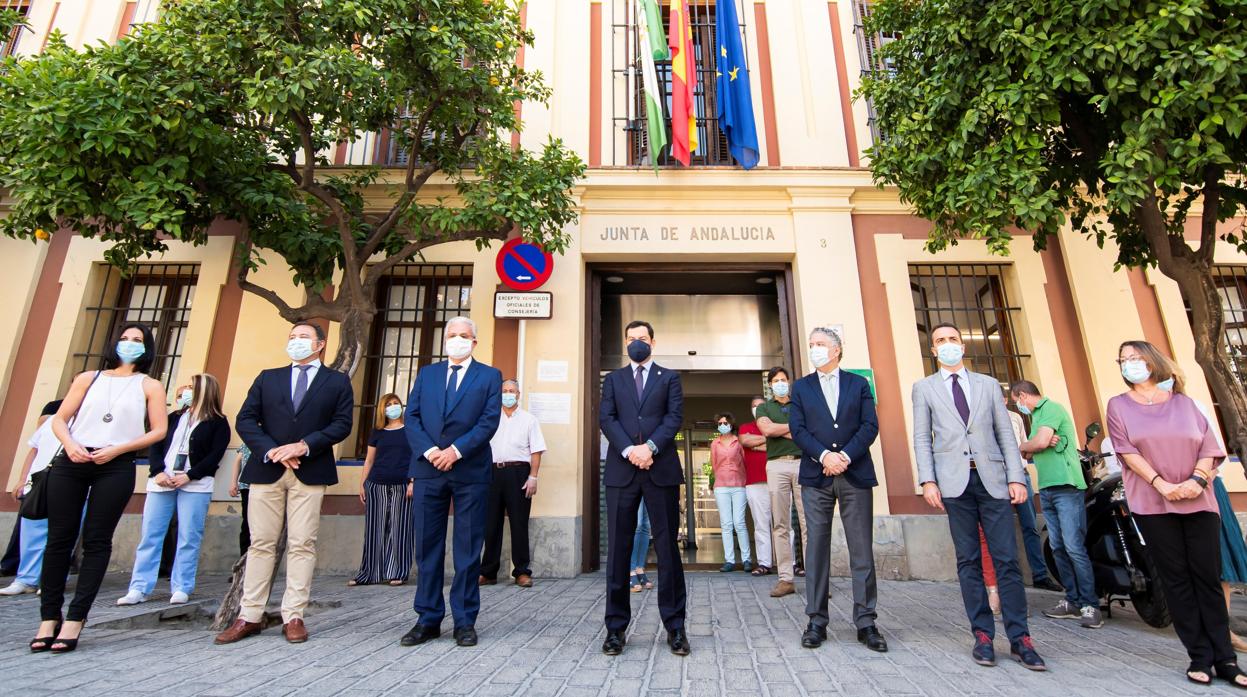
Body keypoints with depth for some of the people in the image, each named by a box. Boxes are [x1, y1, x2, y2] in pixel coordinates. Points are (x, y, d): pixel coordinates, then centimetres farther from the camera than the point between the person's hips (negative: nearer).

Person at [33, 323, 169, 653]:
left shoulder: (149, 386, 9)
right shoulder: (88, 378, 16)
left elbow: (159, 430, 0)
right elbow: (59, 419, 11)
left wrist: (116, 449, -11)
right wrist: (69, 444, -9)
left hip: (116, 468, -2)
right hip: (71, 462, 3)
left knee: (96, 540, -3)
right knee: (59, 537, 2)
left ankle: (75, 619, 2)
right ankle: (49, 617, 12)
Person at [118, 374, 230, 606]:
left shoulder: (218, 423, 4)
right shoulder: (173, 418, 18)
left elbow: (215, 455, -5)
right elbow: (155, 446, 11)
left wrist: (188, 476, -14)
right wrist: (158, 471, -6)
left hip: (195, 485, -4)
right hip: (161, 482, 4)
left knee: (189, 538, -3)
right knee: (149, 535, 3)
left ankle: (181, 589, 4)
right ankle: (139, 588, 9)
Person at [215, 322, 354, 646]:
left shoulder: (338, 381, 8)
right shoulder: (268, 377, 15)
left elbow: (342, 424, -1)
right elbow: (245, 419, 6)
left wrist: (304, 446, -13)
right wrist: (271, 450, -9)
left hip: (310, 472, -2)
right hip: (267, 470, 2)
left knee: (302, 544, -1)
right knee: (261, 544, 7)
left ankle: (293, 617, 6)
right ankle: (250, 616, 15)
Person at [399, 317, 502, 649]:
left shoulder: (489, 376, 6)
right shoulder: (426, 374, 15)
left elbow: (489, 420, -4)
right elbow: (412, 417, 6)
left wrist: (456, 450, -14)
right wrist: (428, 450, -10)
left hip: (471, 470, -2)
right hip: (428, 468, 3)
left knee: (468, 548, 4)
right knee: (427, 546, 7)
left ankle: (465, 621, 14)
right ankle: (428, 619, 19)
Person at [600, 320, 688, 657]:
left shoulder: (669, 378, 14)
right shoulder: (613, 379, 17)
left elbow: (675, 417, 0)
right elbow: (607, 419, 3)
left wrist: (650, 447, -15)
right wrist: (629, 450, -13)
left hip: (662, 469, -1)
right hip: (621, 471, 1)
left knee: (668, 547, 3)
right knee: (618, 549, 3)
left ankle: (674, 626, 13)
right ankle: (616, 626, 13)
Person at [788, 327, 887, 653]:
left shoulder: (859, 384, 10)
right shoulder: (801, 387, 12)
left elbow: (870, 426, 0)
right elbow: (797, 429, 1)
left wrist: (846, 455, -13)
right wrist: (824, 455, -14)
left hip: (856, 474, 0)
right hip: (816, 476, 0)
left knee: (862, 549, 3)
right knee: (817, 547, 3)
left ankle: (866, 622, 13)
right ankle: (817, 620, 11)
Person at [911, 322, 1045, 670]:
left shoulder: (989, 384, 15)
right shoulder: (924, 388, 11)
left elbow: (1005, 433, 10)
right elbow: (922, 438, 5)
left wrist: (1016, 477, 0)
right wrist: (928, 480, -5)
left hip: (992, 478, 1)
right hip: (954, 481, -1)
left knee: (1007, 559, 0)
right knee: (969, 561, 4)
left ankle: (1019, 639, 9)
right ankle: (983, 635, 11)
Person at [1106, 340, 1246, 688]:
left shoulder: (1183, 402, 13)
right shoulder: (1119, 405, 7)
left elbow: (1208, 445, 6)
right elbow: (1127, 450, -3)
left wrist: (1197, 479, -11)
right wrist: (1161, 484, -13)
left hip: (1198, 501, 2)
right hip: (1153, 503, -2)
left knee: (1208, 577, 1)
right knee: (1177, 579, 0)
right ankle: (1200, 656, 6)